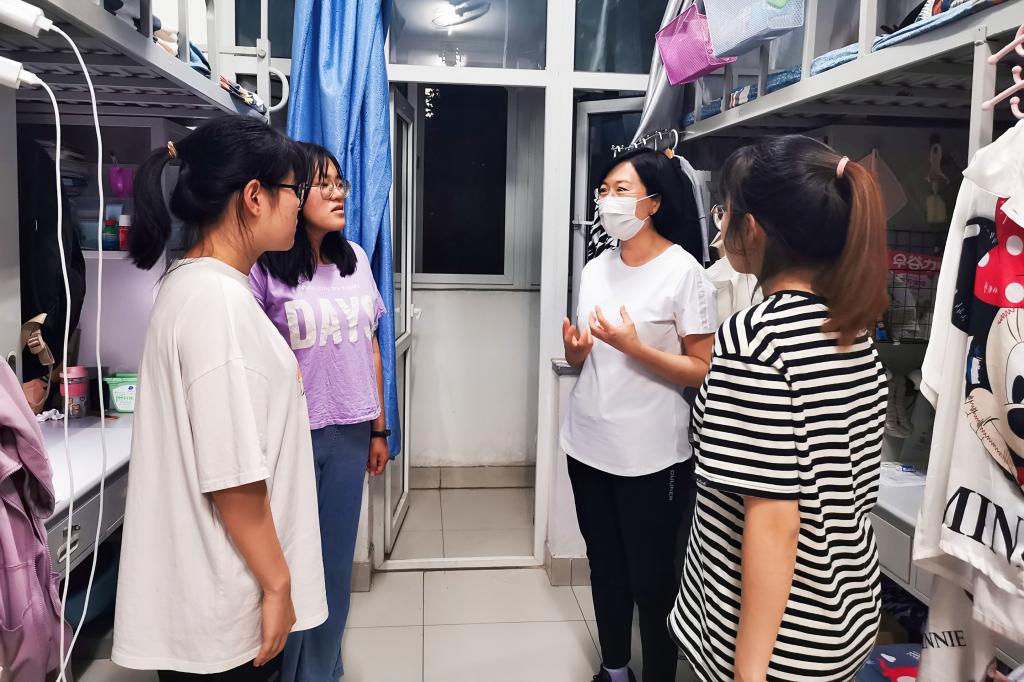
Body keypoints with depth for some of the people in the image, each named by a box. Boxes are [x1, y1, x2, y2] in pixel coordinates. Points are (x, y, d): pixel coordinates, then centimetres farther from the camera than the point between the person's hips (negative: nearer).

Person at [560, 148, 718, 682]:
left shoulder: (684, 273, -12)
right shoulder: (596, 269, 7)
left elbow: (702, 371, -13)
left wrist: (633, 346, -24)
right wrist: (575, 348, -9)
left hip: (650, 454, -6)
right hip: (588, 442, 6)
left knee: (650, 577, 7)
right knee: (604, 564, 18)